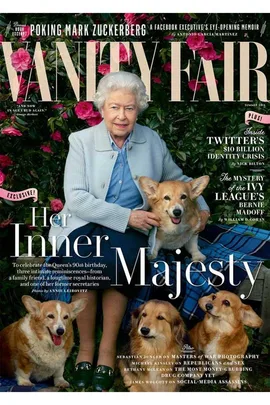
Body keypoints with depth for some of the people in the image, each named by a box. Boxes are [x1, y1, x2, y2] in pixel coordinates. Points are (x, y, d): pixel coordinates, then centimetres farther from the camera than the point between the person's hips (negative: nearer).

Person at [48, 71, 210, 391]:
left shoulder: (152, 141, 6)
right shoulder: (81, 140, -2)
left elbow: (177, 179, 22)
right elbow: (75, 198, -11)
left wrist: (200, 206, 6)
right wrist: (126, 216, -19)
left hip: (129, 230, 1)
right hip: (83, 225, -1)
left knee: (121, 257, -32)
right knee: (88, 264, -32)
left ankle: (108, 347, -14)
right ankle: (85, 345, -9)